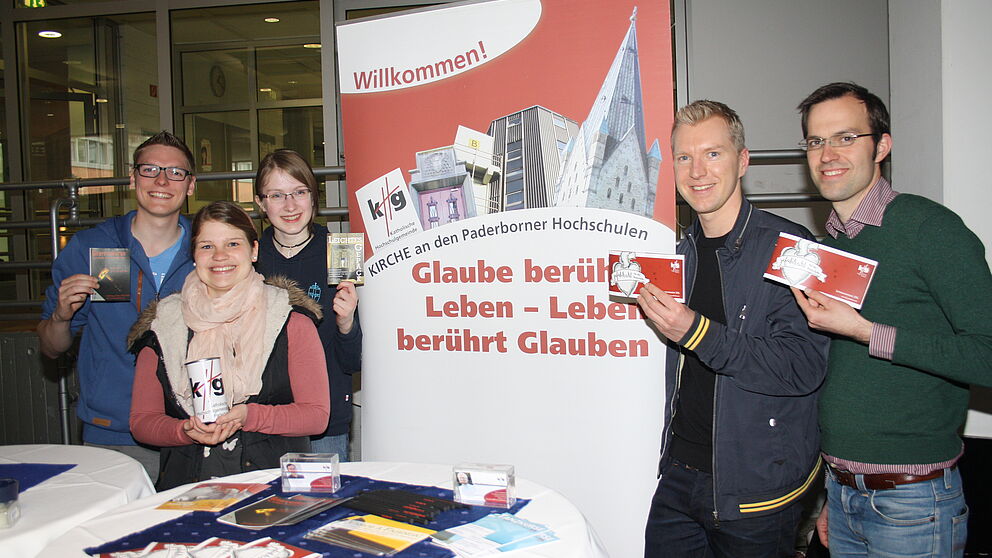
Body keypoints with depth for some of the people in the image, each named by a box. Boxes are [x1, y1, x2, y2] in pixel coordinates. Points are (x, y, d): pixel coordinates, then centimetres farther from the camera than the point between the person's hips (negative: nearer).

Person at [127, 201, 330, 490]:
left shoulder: (290, 320, 3)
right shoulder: (163, 325, 10)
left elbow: (316, 414, 0)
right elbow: (142, 418, 12)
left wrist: (248, 417, -15)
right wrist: (187, 431, -9)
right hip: (187, 485, 1)